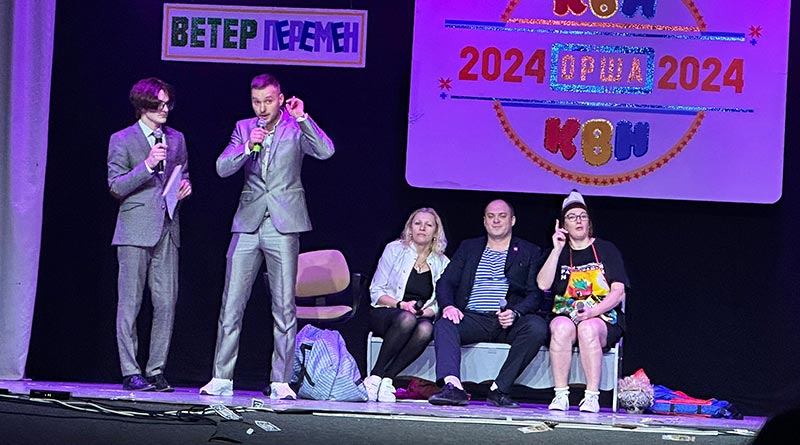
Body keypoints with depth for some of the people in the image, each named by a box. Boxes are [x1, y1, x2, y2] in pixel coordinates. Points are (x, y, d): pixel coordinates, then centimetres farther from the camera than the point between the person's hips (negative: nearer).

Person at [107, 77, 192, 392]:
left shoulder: (176, 139, 16)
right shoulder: (122, 140, 1)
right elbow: (116, 187, -4)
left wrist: (185, 186, 5)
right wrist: (147, 165, -15)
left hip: (167, 230, 5)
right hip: (135, 231, -5)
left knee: (166, 303, 0)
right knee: (130, 304, -4)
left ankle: (156, 370, 6)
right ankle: (130, 372, 0)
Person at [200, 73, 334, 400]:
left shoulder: (295, 128, 3)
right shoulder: (244, 128, 12)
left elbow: (326, 152, -13)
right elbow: (222, 168, 3)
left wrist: (302, 117, -17)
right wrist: (248, 146, -12)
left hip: (283, 225, -3)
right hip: (248, 225, 3)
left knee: (284, 307, -1)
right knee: (231, 303, 1)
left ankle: (281, 382, 3)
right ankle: (221, 379, 6)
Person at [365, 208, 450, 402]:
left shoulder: (442, 263, 11)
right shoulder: (394, 250, 5)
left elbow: (439, 304, 10)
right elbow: (376, 292, 2)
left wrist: (425, 311, -13)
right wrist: (402, 305, -14)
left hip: (422, 318, 2)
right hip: (384, 314, -2)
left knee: (426, 328, -36)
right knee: (406, 319, -38)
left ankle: (386, 379, -34)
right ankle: (375, 377, -34)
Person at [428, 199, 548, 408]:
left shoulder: (530, 252, 16)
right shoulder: (468, 248, 22)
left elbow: (536, 293, 4)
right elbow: (446, 282, 12)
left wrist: (515, 313, -17)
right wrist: (448, 305, -11)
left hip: (510, 322, -1)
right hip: (473, 318, 1)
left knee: (537, 327, -33)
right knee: (444, 325, -29)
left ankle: (499, 389, -30)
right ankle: (452, 386, -47)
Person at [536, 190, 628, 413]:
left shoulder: (606, 250, 10)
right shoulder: (558, 253, 16)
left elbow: (618, 293, -1)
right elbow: (543, 284, -1)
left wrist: (592, 312, -17)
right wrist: (557, 250, -6)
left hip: (603, 318, -1)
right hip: (565, 315, 1)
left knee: (588, 329, -37)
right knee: (562, 327, -35)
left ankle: (592, 396, -34)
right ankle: (561, 395, -34)